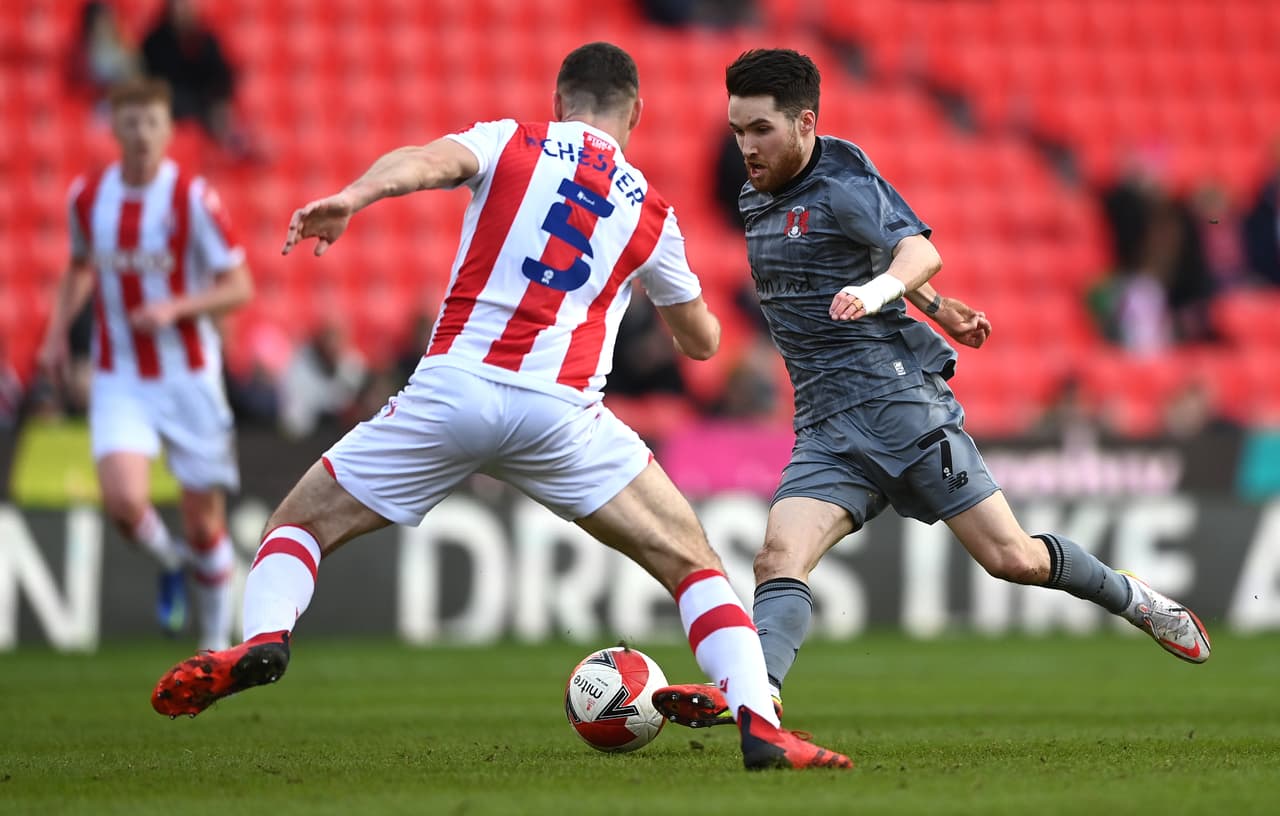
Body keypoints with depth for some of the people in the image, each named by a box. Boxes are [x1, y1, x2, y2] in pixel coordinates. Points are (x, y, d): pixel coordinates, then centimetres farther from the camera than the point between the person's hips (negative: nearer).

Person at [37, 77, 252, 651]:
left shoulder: (193, 198, -10)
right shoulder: (87, 197, 1)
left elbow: (239, 287, -8)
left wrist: (175, 309, -23)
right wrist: (58, 330, 8)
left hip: (189, 379, -2)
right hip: (118, 381, 2)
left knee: (204, 524, 2)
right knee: (124, 501, -21)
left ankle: (217, 639, 24)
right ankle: (169, 562, 13)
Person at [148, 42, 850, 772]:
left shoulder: (512, 141, 14)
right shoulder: (652, 212, 19)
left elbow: (428, 161, -10)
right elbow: (702, 341, 31)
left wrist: (352, 197, -26)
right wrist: (695, 309, 54)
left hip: (452, 387, 0)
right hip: (561, 411, 0)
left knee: (303, 520, 16)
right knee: (692, 561, 10)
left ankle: (264, 638, -14)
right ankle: (760, 726, -8)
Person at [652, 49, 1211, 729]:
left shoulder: (842, 182, -8)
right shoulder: (757, 200, 16)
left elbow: (919, 251, -26)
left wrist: (878, 289, -47)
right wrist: (937, 308, 35)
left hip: (897, 397, -6)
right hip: (825, 429, 6)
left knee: (1011, 558, -5)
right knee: (779, 557, -20)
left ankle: (1133, 600, 20)